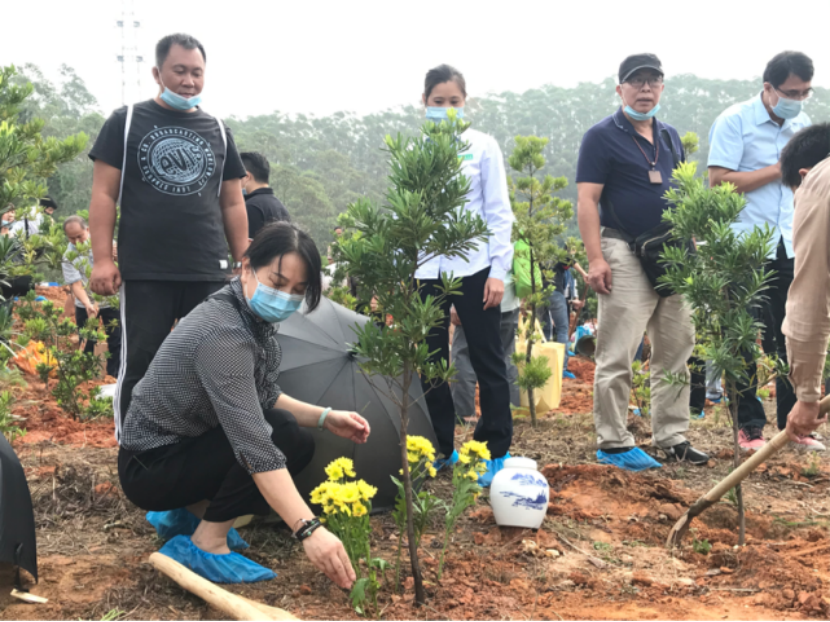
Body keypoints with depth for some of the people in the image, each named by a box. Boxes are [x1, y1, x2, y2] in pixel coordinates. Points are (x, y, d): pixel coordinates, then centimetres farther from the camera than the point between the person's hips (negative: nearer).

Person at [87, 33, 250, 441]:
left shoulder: (217, 131, 13)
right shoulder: (126, 122, 5)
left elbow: (233, 204, 16)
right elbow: (104, 194, 1)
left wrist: (244, 264, 9)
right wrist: (102, 258, -8)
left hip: (209, 273, 3)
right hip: (145, 272, -3)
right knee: (140, 365, 0)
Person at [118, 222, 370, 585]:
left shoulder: (253, 319, -1)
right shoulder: (224, 334, -30)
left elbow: (264, 399, 13)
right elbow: (255, 446, -37)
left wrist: (325, 418, -3)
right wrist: (309, 529, -42)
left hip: (185, 446, 9)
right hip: (150, 468, -9)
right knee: (285, 439, -23)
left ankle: (188, 511, 9)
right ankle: (205, 544, -12)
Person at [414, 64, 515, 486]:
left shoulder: (483, 147, 2)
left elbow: (499, 212, 0)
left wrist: (499, 269, -7)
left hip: (473, 268, -2)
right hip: (426, 270, 3)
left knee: (487, 359, 2)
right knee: (431, 362, 8)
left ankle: (497, 451, 9)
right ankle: (441, 448, 20)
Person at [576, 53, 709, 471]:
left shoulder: (670, 137, 17)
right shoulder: (602, 137, -4)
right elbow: (587, 200, -10)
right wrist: (595, 257, -18)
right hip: (626, 255, -7)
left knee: (675, 351, 10)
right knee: (617, 356, -5)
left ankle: (671, 438, 18)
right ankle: (613, 443, 3)